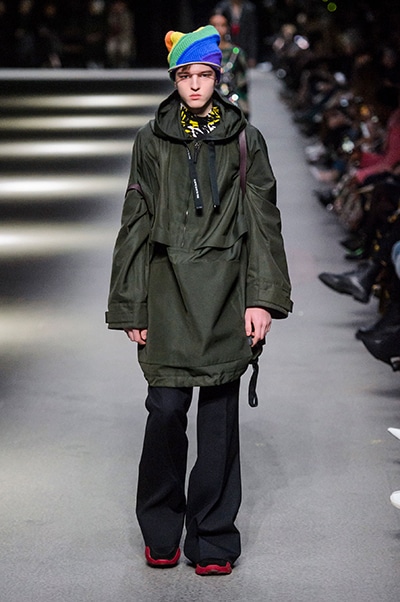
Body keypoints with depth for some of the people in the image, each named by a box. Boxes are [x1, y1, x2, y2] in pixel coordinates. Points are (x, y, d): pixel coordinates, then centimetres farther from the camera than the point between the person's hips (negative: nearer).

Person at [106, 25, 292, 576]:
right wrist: (130, 306, 4)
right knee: (166, 408, -5)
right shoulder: (152, 140, 8)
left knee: (220, 411, 1)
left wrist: (262, 298, -5)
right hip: (169, 288, 0)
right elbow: (135, 224, 9)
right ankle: (160, 532, 14)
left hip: (226, 291, 0)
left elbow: (263, 220, 5)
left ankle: (213, 539, 13)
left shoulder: (244, 139, 7)